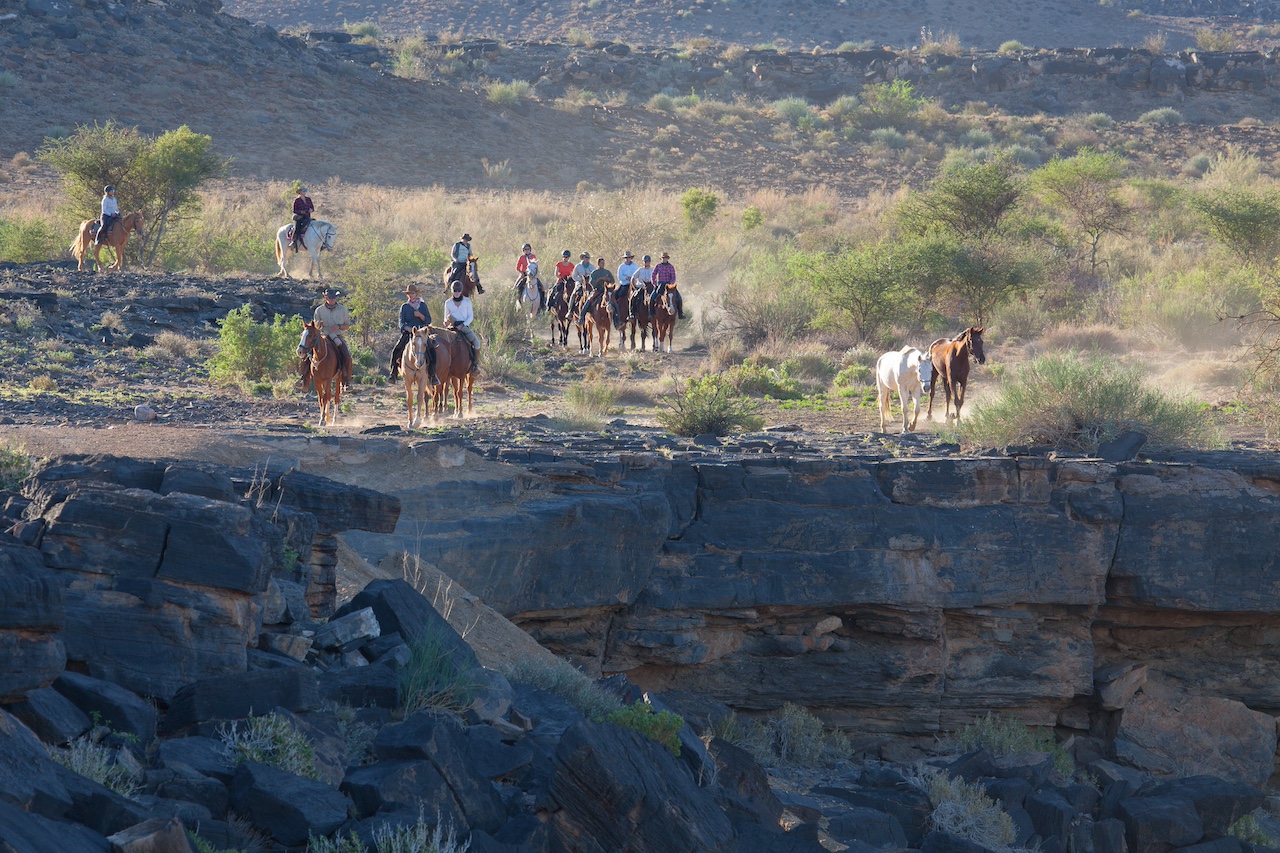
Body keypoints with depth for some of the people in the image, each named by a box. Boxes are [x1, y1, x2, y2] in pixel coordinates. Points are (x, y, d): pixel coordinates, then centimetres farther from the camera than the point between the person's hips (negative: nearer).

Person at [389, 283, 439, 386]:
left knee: (432, 350, -21)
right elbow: (401, 322, 1)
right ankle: (393, 374, -7)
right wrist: (408, 328, -19)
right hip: (407, 333, 1)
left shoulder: (423, 305, 9)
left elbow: (428, 321, 7)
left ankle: (432, 375, -13)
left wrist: (420, 315, -11)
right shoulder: (404, 307, 8)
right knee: (395, 351, -16)